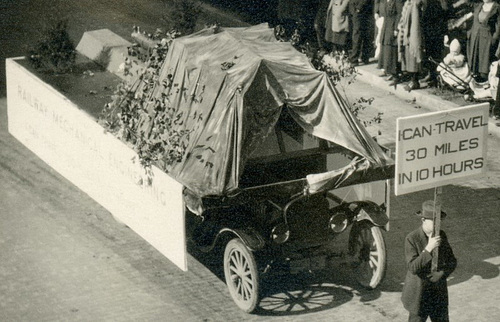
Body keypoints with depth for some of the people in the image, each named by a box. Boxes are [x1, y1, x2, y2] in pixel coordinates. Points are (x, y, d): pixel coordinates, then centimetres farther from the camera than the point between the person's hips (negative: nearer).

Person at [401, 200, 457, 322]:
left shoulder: (441, 236, 0)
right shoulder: (412, 239, -16)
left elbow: (452, 262, 6)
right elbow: (413, 267, -23)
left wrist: (440, 274, -13)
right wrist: (428, 249, -31)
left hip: (439, 293, 5)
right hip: (419, 293, -5)